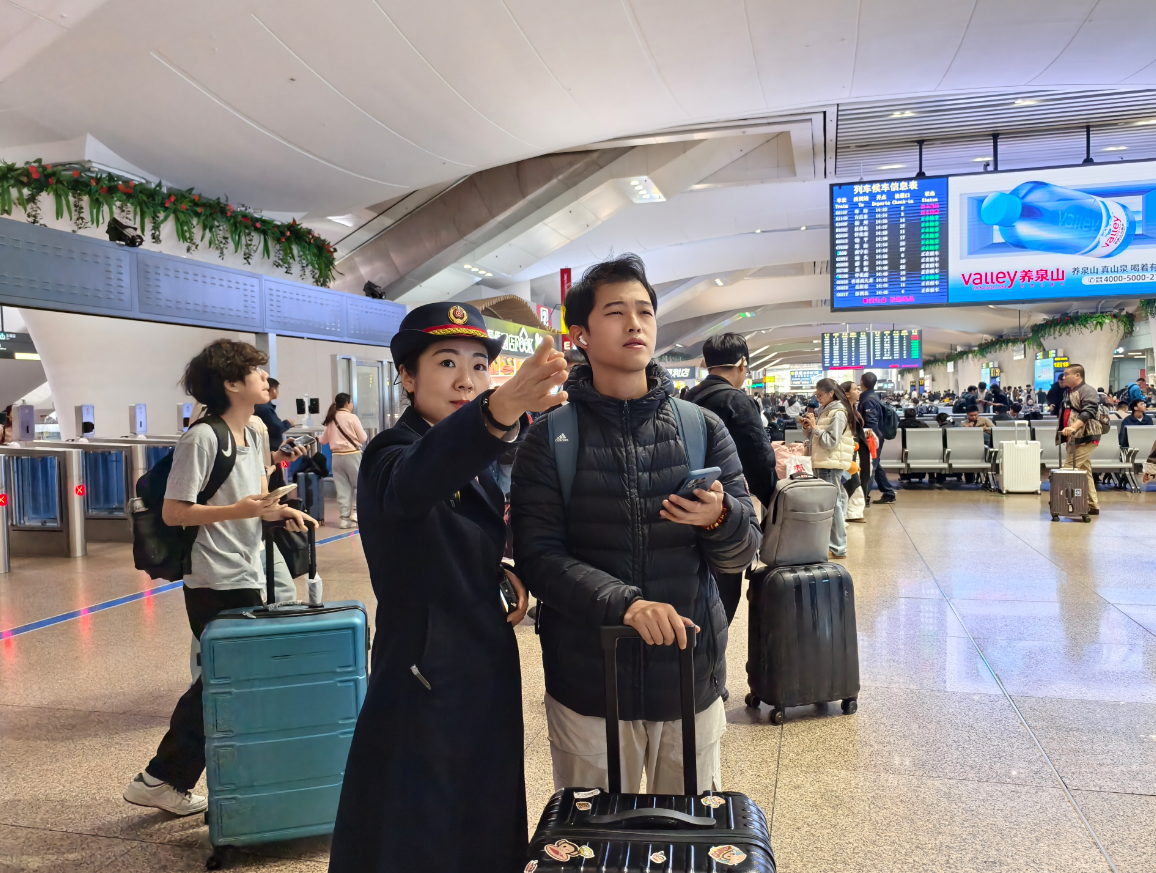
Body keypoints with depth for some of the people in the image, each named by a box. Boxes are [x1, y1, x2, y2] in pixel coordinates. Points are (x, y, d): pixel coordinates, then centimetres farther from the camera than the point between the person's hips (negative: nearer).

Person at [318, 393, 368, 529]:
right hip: (352, 455, -5)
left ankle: (345, 518, 7)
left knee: (342, 488, 7)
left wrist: (317, 439, 40)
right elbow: (363, 438, -5)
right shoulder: (352, 417, -7)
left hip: (337, 456, 5)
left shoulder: (331, 419, 9)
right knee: (358, 486, 8)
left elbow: (324, 440, 18)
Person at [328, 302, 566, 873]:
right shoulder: (390, 455, -16)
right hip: (424, 690, -8)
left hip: (488, 680, 8)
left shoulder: (475, 463, 8)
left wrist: (508, 576, -2)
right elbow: (414, 481, -42)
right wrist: (502, 409, -60)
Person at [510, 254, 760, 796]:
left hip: (692, 681, 2)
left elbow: (742, 553, 1)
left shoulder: (703, 427, 1)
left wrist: (719, 519, -21)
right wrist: (623, 602, -26)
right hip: (587, 688, -2)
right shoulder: (550, 438, -5)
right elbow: (537, 557, -12)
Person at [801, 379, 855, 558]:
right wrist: (809, 428, 3)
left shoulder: (838, 414, -12)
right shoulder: (824, 410, 16)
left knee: (833, 504, -6)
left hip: (831, 465, -9)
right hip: (823, 463, 9)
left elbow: (830, 442, -18)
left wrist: (815, 427, -14)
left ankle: (838, 548, -2)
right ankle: (829, 542, 18)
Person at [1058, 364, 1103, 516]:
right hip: (1073, 438, 10)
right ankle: (1092, 505, 16)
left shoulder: (1088, 391, -12)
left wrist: (1073, 427, -40)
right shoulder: (1068, 392, 17)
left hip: (1084, 438, -10)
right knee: (1084, 472, 11)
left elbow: (1088, 412, -27)